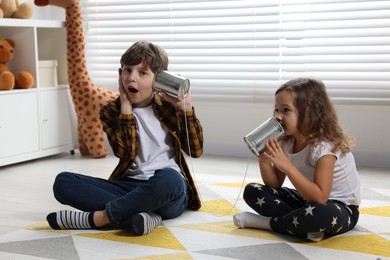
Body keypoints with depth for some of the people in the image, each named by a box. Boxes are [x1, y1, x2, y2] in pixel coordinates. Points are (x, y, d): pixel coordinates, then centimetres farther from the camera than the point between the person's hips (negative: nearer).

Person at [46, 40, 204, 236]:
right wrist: (126, 107, -8)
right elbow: (126, 153, -9)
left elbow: (195, 150, 2)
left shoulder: (168, 106, 6)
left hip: (169, 197, -2)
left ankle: (95, 218, -28)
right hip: (130, 186, 2)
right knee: (63, 182, -17)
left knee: (168, 178, -40)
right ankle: (142, 216, -32)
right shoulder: (111, 111, 6)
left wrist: (186, 108, -6)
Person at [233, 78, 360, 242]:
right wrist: (264, 158, -18)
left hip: (342, 209, -7)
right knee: (252, 191, -2)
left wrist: (287, 166, -38)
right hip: (307, 201, 7)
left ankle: (265, 223, -18)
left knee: (322, 213, -43)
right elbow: (275, 185, 0)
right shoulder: (287, 143, -4)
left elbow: (320, 197, -33)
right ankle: (307, 225, -16)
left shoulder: (324, 146, -26)